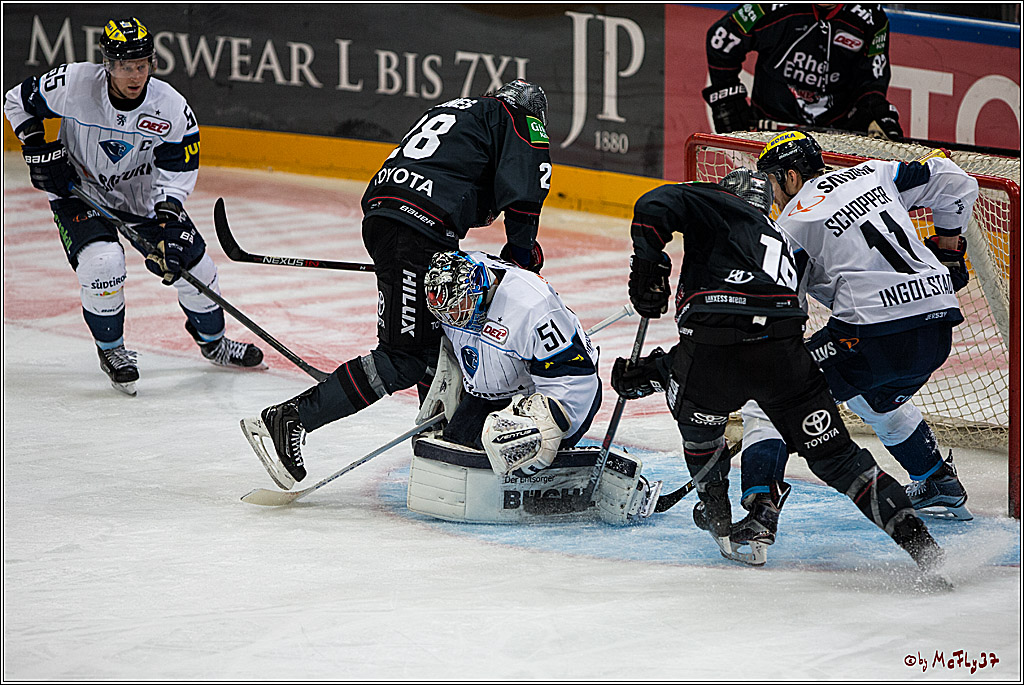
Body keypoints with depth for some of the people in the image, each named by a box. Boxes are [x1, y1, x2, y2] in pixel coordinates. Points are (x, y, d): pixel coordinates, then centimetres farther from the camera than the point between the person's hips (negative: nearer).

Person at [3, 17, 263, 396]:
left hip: (143, 197, 3)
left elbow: (178, 171, -17)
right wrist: (38, 148, -16)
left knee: (192, 264, 1)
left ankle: (213, 341, 31)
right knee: (103, 262, -27)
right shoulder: (73, 85, -24)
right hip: (78, 193, -3)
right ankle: (111, 350, -1)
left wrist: (167, 220, -31)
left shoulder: (171, 107, -21)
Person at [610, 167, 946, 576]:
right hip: (782, 352, 4)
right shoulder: (783, 244, 38)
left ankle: (718, 520, 38)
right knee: (833, 454, 10)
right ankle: (914, 538, 0)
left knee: (695, 413, 30)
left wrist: (649, 268, 7)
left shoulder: (720, 206, 20)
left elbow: (655, 207, -2)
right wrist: (655, 370, 36)